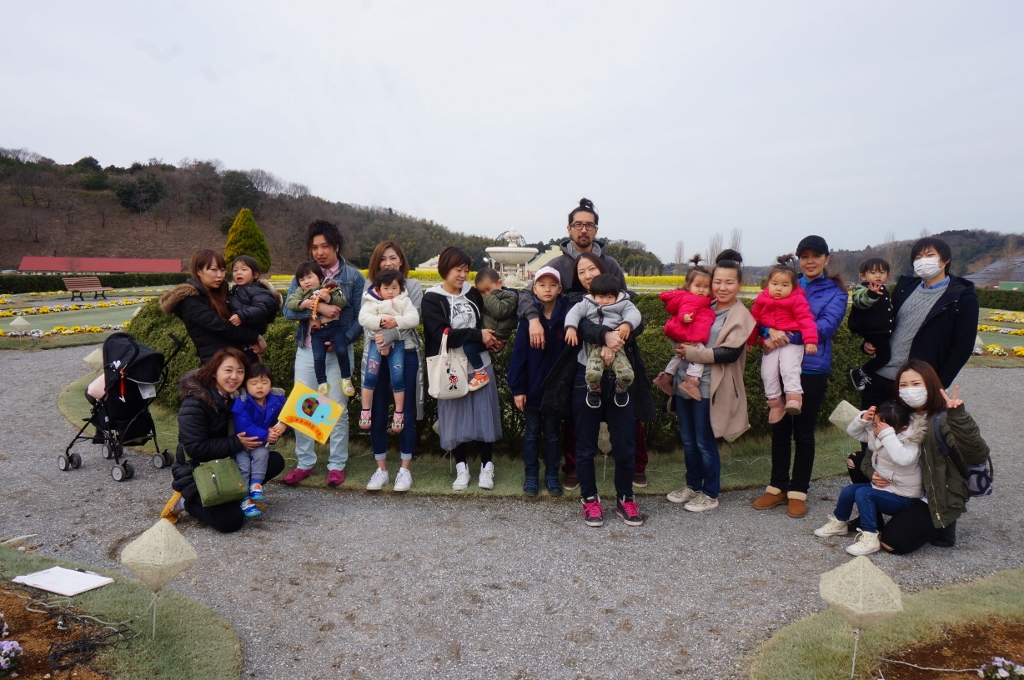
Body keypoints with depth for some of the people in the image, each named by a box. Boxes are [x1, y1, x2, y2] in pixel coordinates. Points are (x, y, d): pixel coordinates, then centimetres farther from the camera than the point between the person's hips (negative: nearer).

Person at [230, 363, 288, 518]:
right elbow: (243, 426, -28)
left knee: (262, 453, -27)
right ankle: (245, 499, -13)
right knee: (243, 464, -19)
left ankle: (256, 484, -14)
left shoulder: (277, 401, -7)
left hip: (261, 444, 3)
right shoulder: (242, 403, -20)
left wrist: (282, 426, -27)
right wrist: (265, 435, -32)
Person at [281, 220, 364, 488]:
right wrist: (318, 307, -22)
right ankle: (305, 463, 21)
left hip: (338, 352, -2)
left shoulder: (353, 277, 0)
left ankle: (336, 465, 16)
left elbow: (361, 317, -4)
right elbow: (288, 310, -7)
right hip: (306, 350, 3)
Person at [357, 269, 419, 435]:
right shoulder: (372, 302, 3)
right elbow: (363, 318, -10)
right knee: (370, 375, -7)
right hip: (377, 341, 0)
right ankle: (365, 411, 7)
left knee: (398, 377, -4)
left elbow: (414, 319, -7)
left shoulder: (405, 302, 5)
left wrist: (396, 321, -21)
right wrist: (379, 320, -24)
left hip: (397, 342, 0)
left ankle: (399, 413, 9)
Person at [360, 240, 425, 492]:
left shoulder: (412, 285, 4)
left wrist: (390, 334, -22)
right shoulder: (370, 286, 10)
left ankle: (405, 469, 14)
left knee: (405, 413, 3)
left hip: (406, 354, -2)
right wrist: (378, 336, -20)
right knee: (377, 413, 5)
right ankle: (381, 469, 17)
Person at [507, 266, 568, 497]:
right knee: (532, 433, 12)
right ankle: (531, 476, 24)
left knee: (552, 434, 14)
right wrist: (517, 388, -10)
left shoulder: (566, 316, -6)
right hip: (532, 388, 0)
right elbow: (519, 353, -7)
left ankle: (552, 476, 27)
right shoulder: (528, 317, -7)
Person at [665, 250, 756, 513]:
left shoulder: (741, 316, -7)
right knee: (687, 440, 16)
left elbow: (729, 353, -18)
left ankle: (710, 494, 22)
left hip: (709, 388, -6)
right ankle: (692, 485, 33)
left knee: (705, 443, 5)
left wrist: (691, 353, -17)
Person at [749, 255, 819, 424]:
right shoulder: (762, 300, 3)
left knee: (789, 369, -25)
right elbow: (754, 320, 11)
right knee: (767, 372, 0)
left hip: (792, 342, -4)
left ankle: (794, 397, -23)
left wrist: (810, 340, -24)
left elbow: (806, 320, -14)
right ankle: (775, 402, 12)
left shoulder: (797, 300, -8)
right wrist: (749, 341, 16)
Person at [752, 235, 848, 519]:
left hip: (812, 369, -3)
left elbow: (826, 326, -13)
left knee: (803, 432, 6)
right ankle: (777, 487, 23)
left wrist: (787, 335, -25)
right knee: (779, 429, 10)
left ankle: (798, 491, 20)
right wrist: (771, 331, -23)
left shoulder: (835, 292, 2)